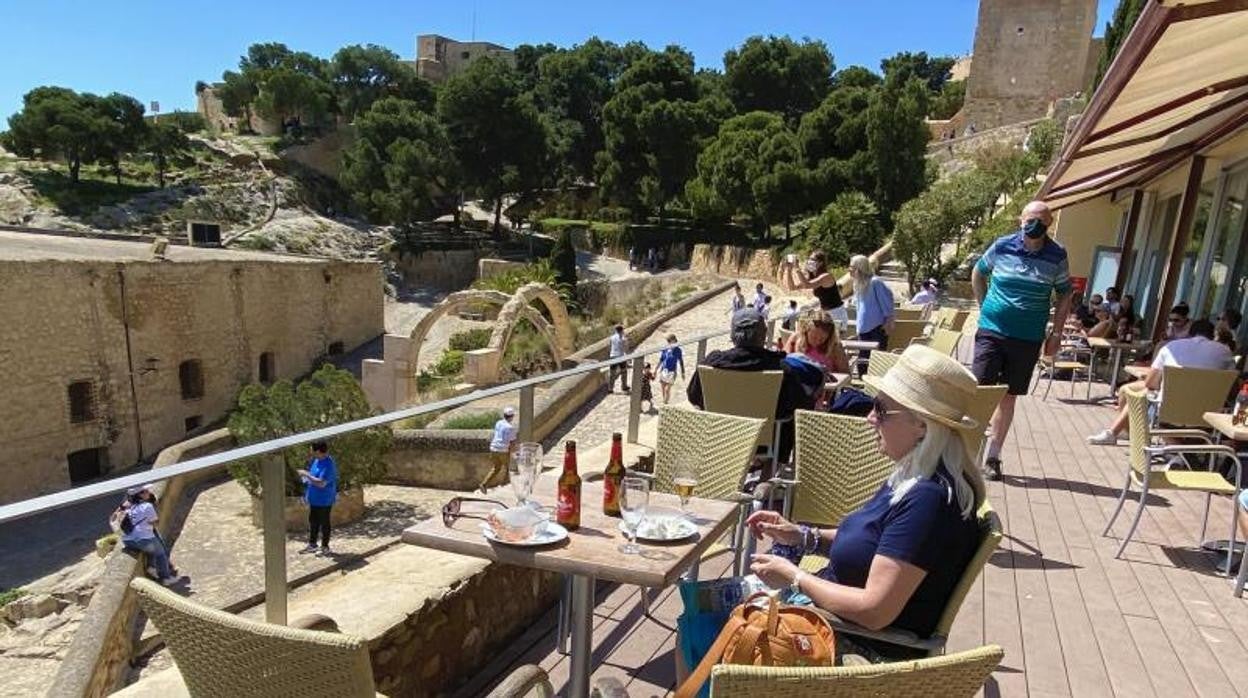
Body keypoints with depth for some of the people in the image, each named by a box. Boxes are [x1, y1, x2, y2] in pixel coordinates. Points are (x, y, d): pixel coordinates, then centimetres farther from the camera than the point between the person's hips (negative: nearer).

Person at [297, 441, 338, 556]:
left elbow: (321, 483, -33)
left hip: (323, 500, -9)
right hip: (314, 499, 9)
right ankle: (312, 545, 34)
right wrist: (310, 460, 4)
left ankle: (325, 548, 19)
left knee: (324, 523, 5)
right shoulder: (317, 460, 3)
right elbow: (313, 473, 19)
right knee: (313, 522, 20)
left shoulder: (328, 465, -28)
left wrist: (306, 474, -28)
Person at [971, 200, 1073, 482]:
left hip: (1028, 339, 1)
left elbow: (1064, 295, 9)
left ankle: (993, 457, 18)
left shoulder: (1057, 256, -1)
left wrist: (1056, 333, 3)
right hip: (992, 330, -1)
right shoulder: (1001, 247, -3)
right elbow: (977, 273, 15)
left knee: (1008, 397, 8)